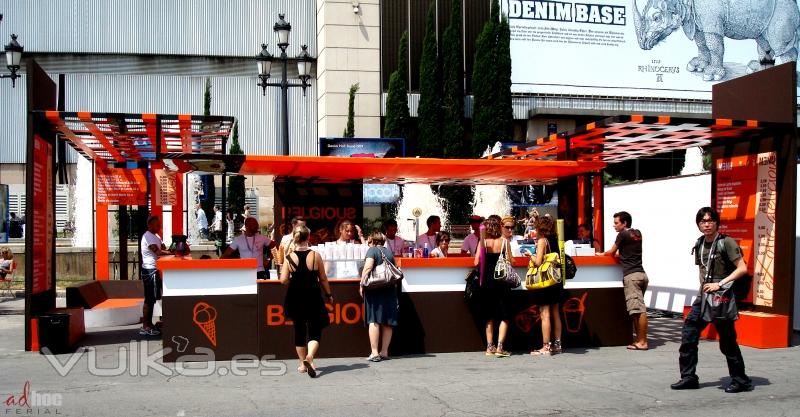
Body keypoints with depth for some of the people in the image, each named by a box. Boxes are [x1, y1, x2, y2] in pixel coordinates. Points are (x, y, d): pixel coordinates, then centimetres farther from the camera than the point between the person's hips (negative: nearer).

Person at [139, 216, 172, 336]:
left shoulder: (155, 236, 16)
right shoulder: (148, 236, -15)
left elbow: (164, 248, 10)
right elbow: (157, 252, -25)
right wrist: (173, 252, -23)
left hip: (154, 270, 10)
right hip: (149, 271, -10)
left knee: (152, 298, 14)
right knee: (149, 299, -6)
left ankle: (149, 324, 23)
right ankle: (145, 327, -2)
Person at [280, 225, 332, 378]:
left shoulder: (289, 258, -6)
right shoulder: (315, 256, -7)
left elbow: (283, 280, -11)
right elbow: (323, 279, -2)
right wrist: (329, 295, 12)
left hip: (295, 299, 2)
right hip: (313, 298, -1)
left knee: (299, 330, 15)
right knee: (314, 331, 4)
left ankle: (303, 363, 21)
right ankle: (310, 356, -22)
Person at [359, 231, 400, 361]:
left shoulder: (372, 250, -3)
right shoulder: (389, 252, 14)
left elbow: (368, 267, -16)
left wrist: (362, 284, -12)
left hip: (374, 289, -5)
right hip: (390, 289, 6)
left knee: (374, 321, -5)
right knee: (387, 322, 8)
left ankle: (374, 353, -9)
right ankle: (384, 352, 11)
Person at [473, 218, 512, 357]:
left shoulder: (483, 242, -4)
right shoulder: (504, 242, -4)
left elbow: (476, 262, -7)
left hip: (486, 282, 1)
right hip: (502, 282, -1)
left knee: (489, 317, 12)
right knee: (504, 317, 6)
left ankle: (489, 347, 12)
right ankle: (499, 347, -3)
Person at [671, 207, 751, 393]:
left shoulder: (726, 242, -10)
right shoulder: (700, 244, 10)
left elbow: (742, 269, -14)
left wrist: (720, 284, -18)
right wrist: (704, 285, 9)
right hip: (703, 297, 7)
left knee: (727, 342, 1)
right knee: (688, 336, 2)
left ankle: (741, 381, 16)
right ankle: (688, 377, 10)